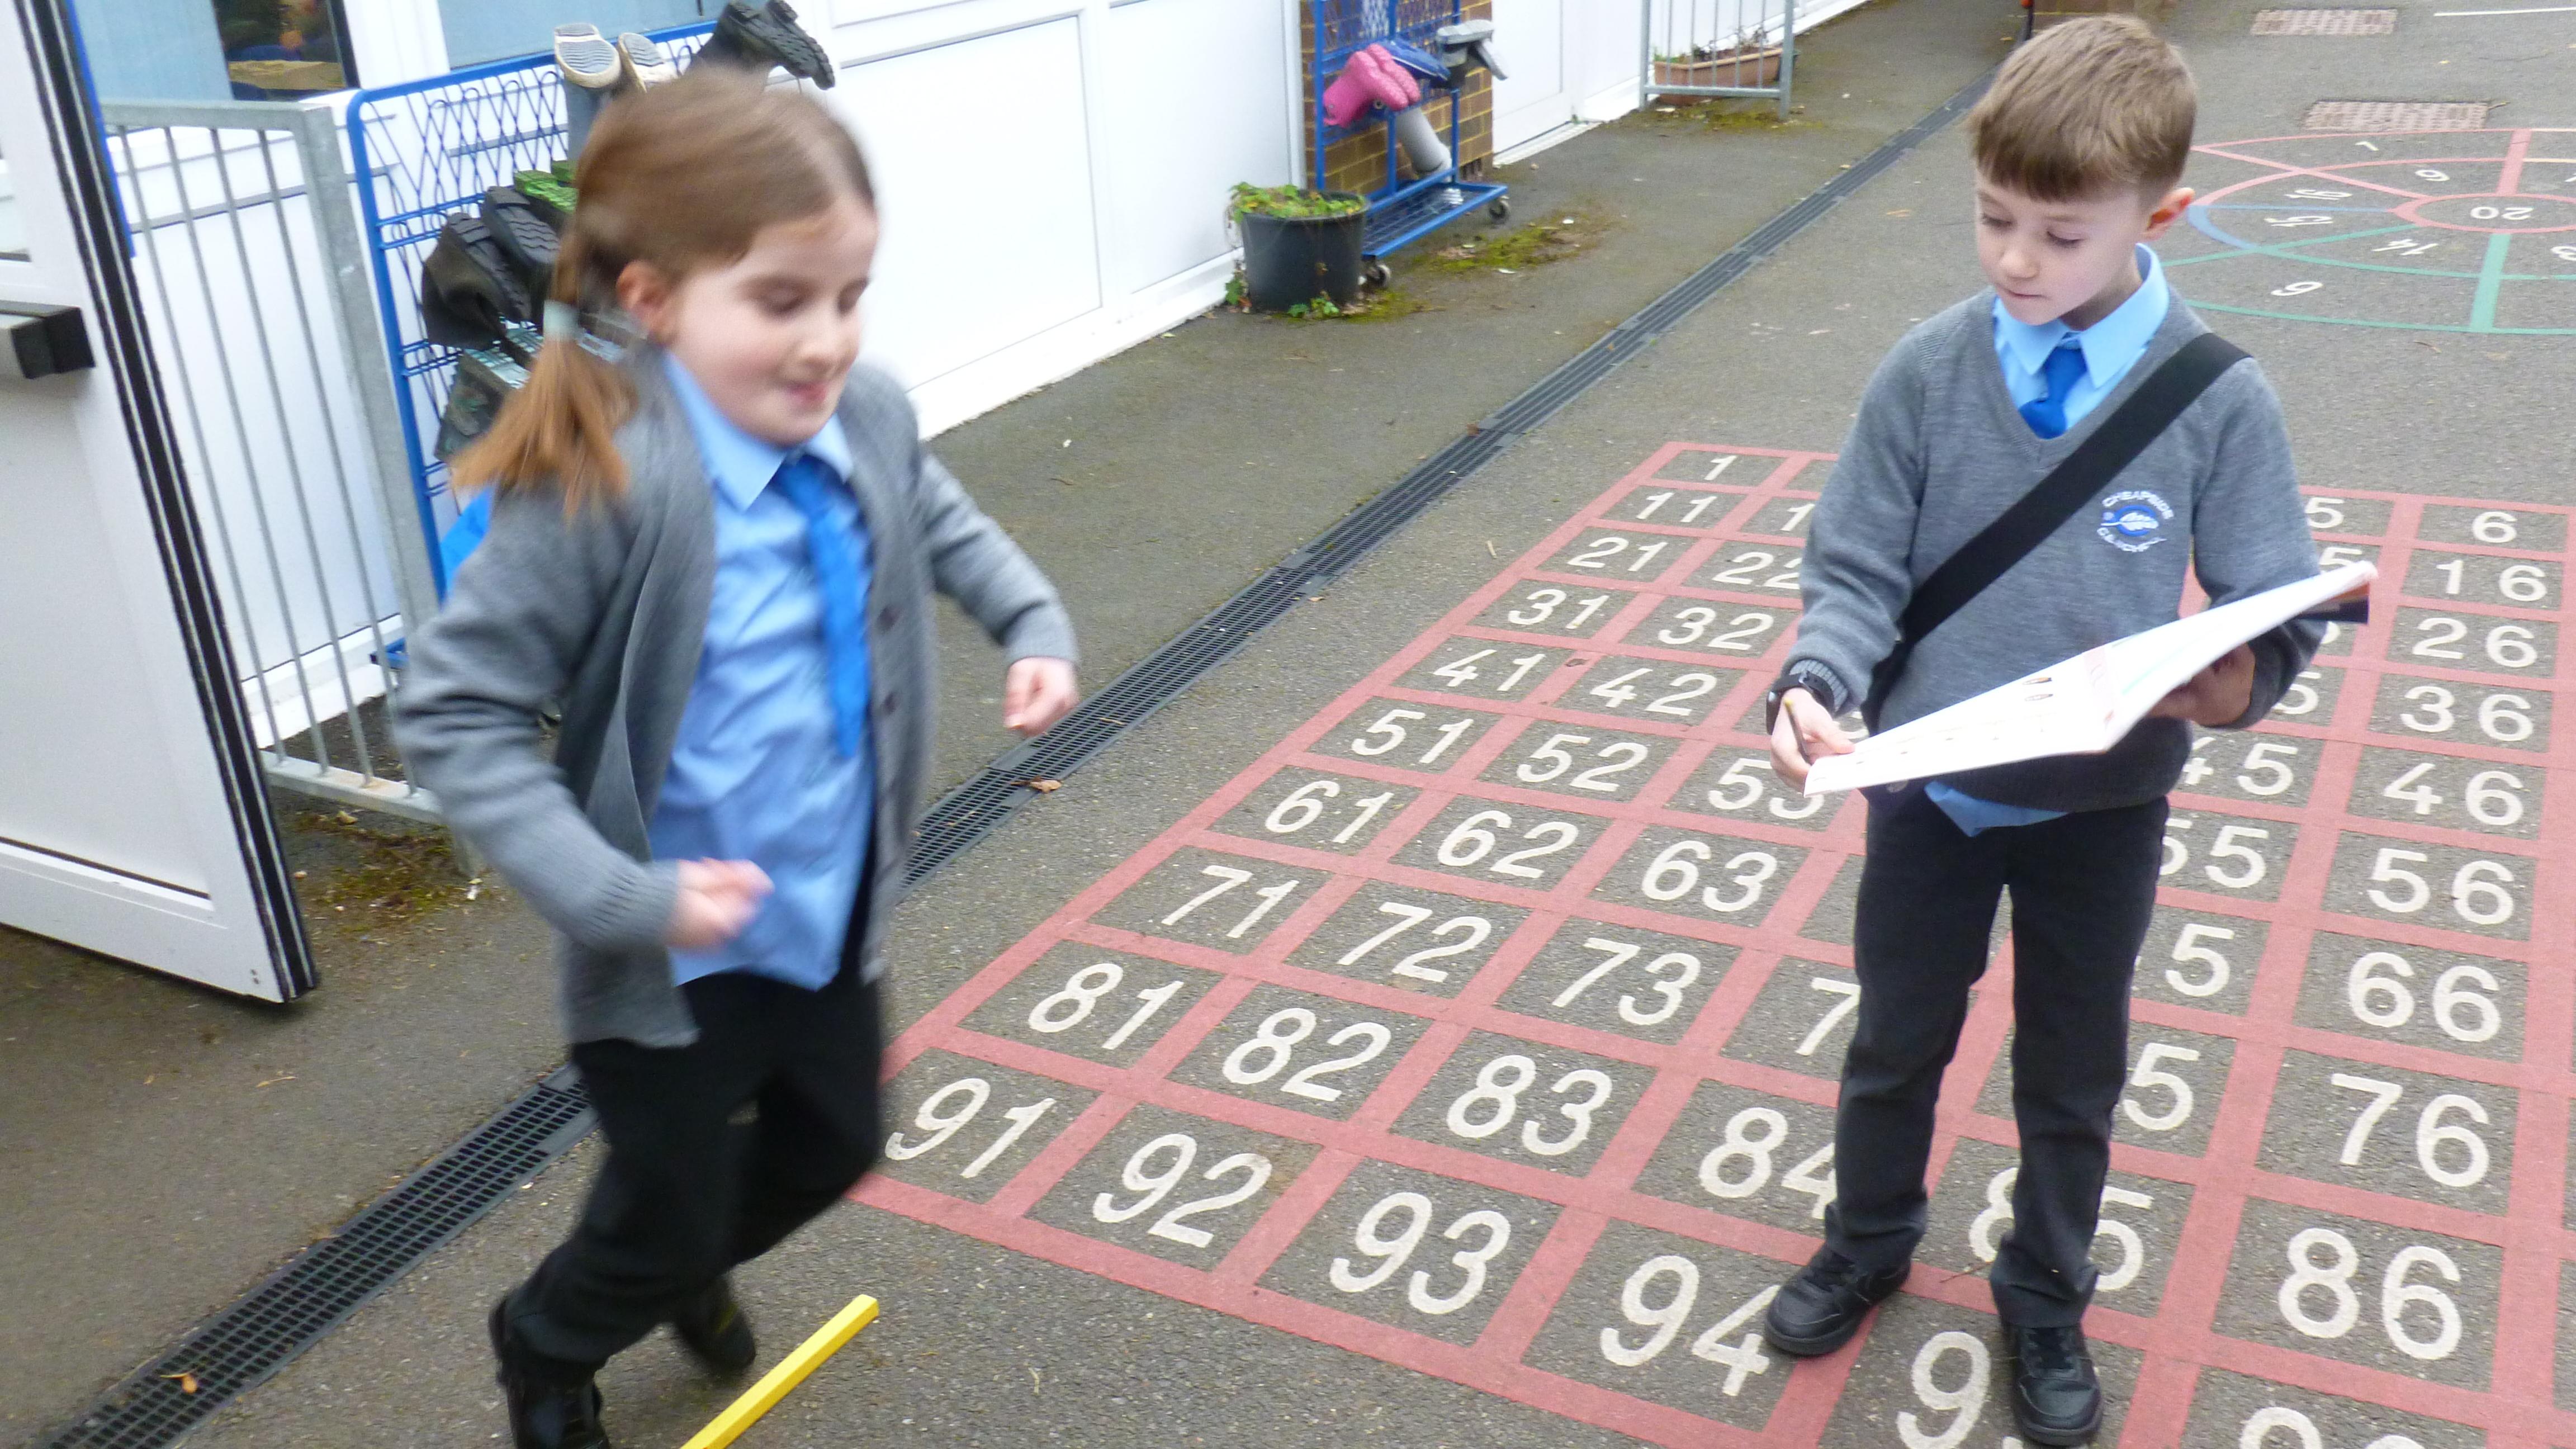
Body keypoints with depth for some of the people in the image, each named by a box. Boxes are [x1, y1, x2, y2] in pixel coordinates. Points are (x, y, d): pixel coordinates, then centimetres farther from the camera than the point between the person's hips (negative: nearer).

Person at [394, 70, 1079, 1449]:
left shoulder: (867, 417, -11)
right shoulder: (606, 481, -31)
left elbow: (944, 523, 15)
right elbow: (454, 715, -25)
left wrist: (1035, 626, 0)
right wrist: (619, 897, -30)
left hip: (831, 910, 6)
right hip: (675, 956, -6)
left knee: (831, 1148, 27)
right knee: (667, 1211, 15)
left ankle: (688, 1264, 60)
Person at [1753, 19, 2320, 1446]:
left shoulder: (2215, 399, -15)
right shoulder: (1926, 373, -14)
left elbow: (2281, 611, -9)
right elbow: (1859, 574, -8)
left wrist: (2237, 682, -31)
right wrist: (1813, 686, -27)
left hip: (2101, 806, -1)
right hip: (1928, 788, 1)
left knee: (2071, 1078, 19)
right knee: (1895, 1043, 22)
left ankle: (2045, 1303, 44)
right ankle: (1868, 1244, 49)